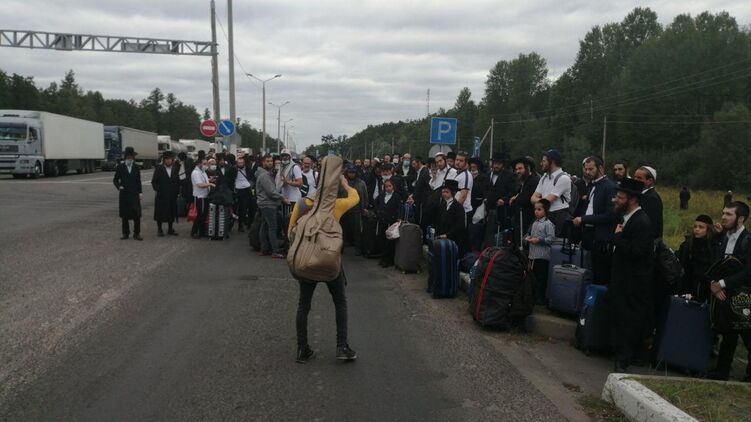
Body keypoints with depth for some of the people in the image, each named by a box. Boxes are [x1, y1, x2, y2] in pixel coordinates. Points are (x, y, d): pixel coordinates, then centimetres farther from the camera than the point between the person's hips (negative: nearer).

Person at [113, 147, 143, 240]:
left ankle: (136, 233, 1)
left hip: (134, 194, 0)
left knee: (137, 215, -6)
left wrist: (140, 192, 5)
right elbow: (115, 179, 10)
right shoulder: (120, 167, 3)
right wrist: (119, 186, -8)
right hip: (124, 194, 0)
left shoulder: (136, 167, 7)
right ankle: (125, 233, 15)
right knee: (124, 215, 5)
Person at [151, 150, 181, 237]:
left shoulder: (175, 169, 7)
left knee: (172, 213, 8)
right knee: (160, 213, 3)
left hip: (172, 196, 3)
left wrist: (177, 191, 3)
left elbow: (178, 181, 11)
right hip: (161, 196, -3)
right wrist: (158, 190, -11)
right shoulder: (159, 169, -3)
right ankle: (159, 229, 14)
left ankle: (170, 229, 20)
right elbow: (154, 181, -3)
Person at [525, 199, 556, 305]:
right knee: (533, 277, 14)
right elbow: (530, 234, 23)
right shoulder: (534, 223, 13)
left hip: (542, 256, -7)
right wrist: (527, 238, 1)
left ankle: (541, 298, 6)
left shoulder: (548, 224, -9)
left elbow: (551, 239, -15)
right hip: (532, 255, 7)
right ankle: (534, 296, 24)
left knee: (541, 278, -1)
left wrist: (538, 240, -18)